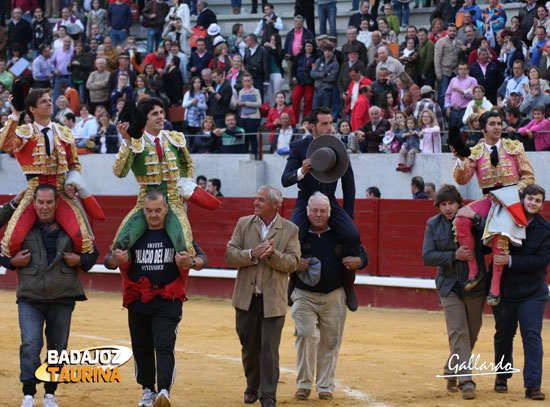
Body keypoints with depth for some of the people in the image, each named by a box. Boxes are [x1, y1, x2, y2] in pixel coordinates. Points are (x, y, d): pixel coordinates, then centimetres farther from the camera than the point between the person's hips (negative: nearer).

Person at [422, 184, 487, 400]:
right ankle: (465, 381, -13)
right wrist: (455, 255, -18)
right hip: (449, 286, -1)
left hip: (475, 287, 1)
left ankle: (451, 370, 33)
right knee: (458, 332, -11)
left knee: (471, 333, 11)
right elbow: (427, 257, -6)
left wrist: (475, 219, -20)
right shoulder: (433, 225, 1)